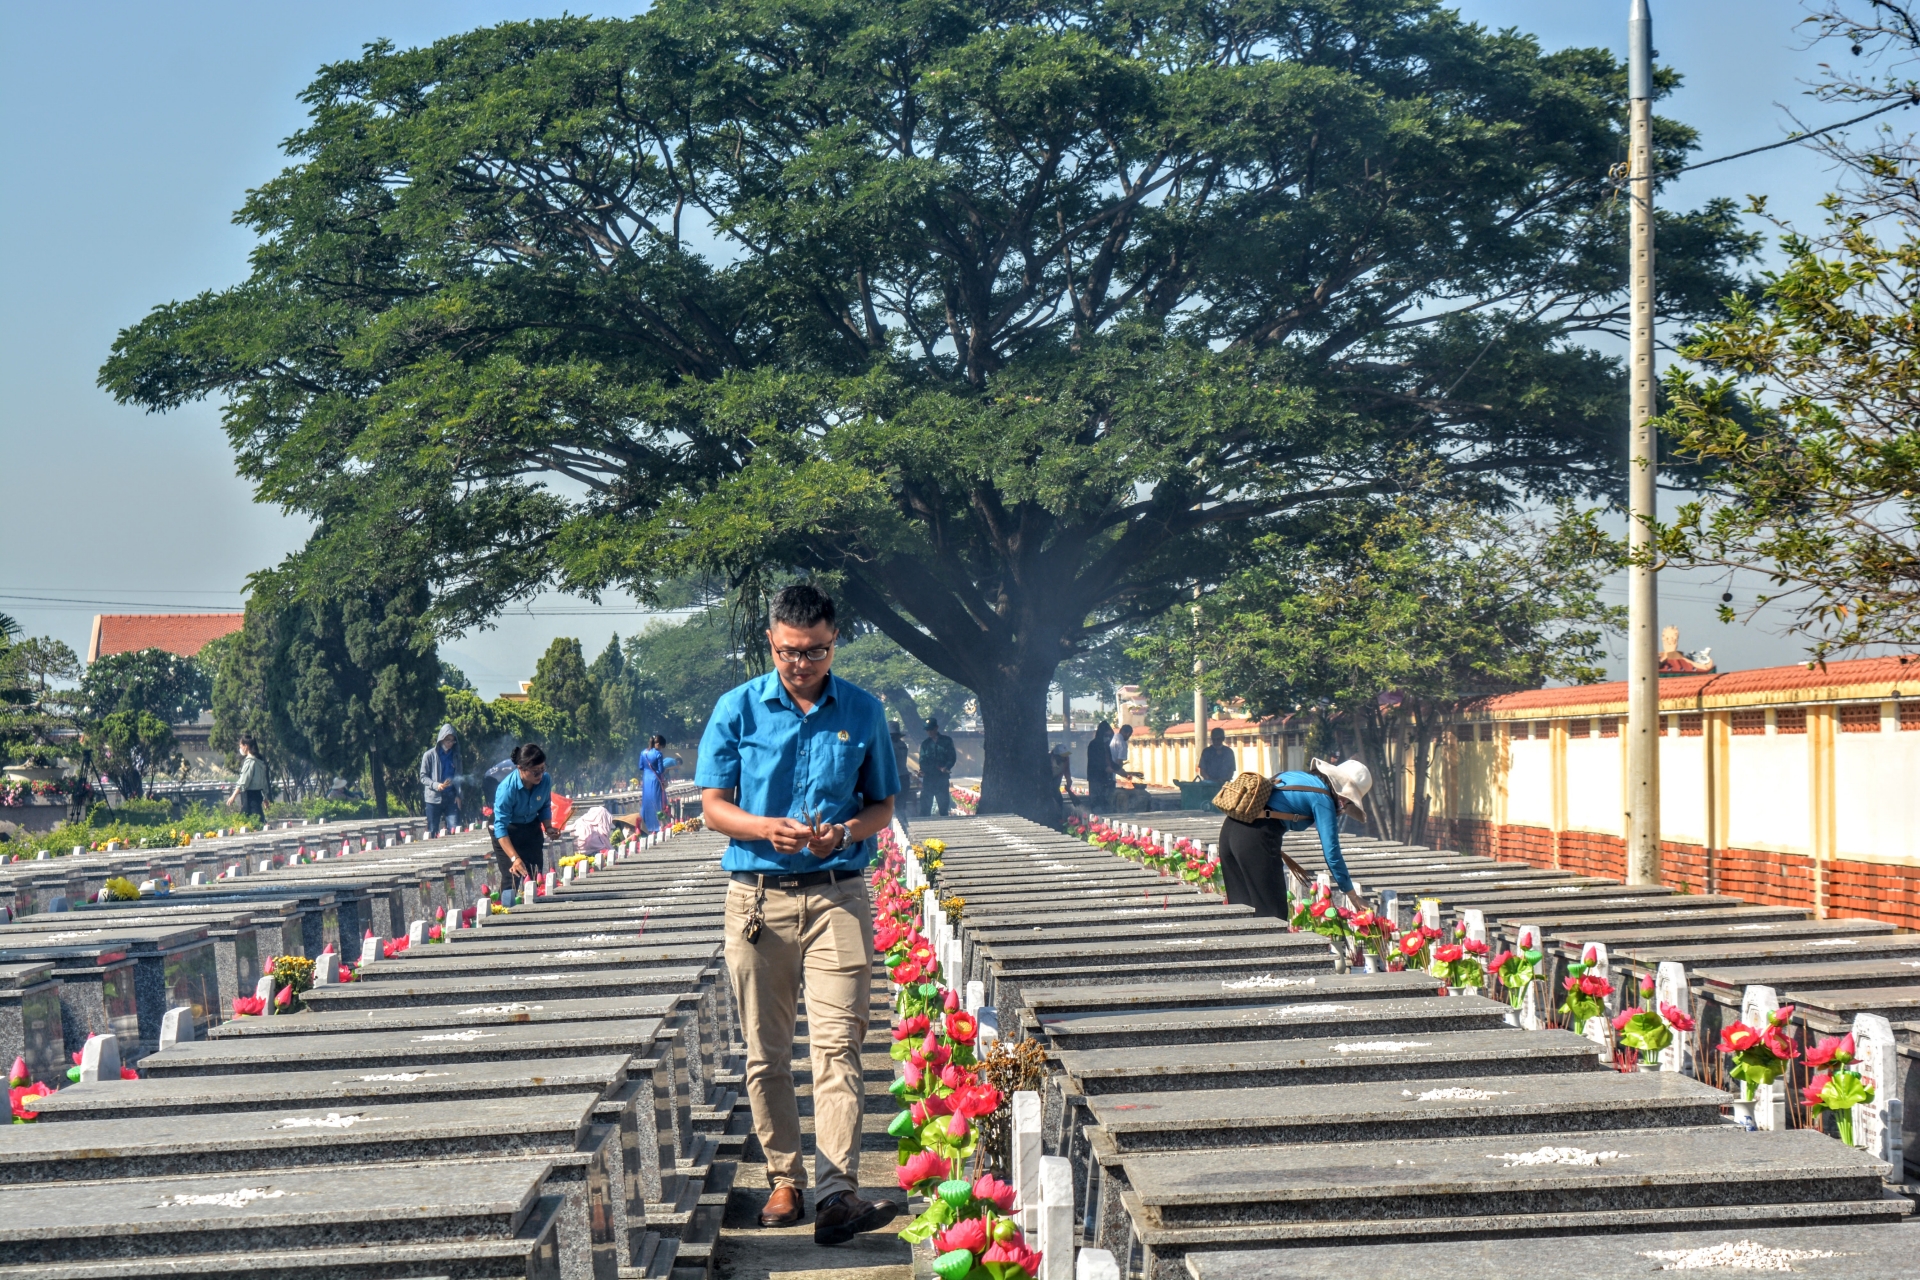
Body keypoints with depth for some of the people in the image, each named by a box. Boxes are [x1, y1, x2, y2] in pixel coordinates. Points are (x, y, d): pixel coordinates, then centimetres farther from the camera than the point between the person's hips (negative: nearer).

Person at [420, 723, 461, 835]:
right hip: (434, 798, -2)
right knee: (432, 831, 3)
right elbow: (423, 777, -1)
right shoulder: (430, 755, 0)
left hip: (451, 798, 2)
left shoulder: (456, 756, 10)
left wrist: (458, 795, 2)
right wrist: (436, 785, -18)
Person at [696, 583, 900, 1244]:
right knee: (766, 1053, 6)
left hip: (838, 896, -1)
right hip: (757, 896, 1)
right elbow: (713, 805, 3)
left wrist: (846, 832, -10)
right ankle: (784, 1181, 18)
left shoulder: (863, 712, 6)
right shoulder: (737, 709, 3)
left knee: (837, 1044, -11)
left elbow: (883, 805, 12)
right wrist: (767, 829, -16)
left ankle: (837, 1192, -18)